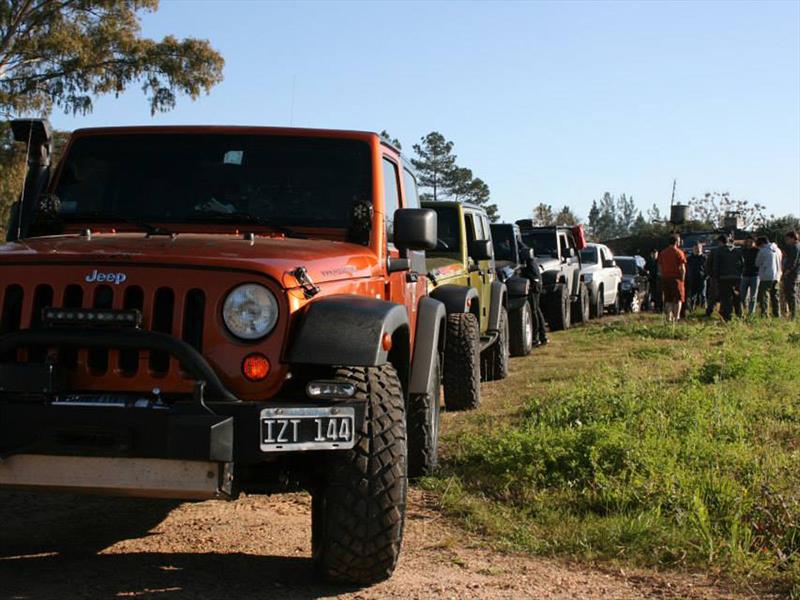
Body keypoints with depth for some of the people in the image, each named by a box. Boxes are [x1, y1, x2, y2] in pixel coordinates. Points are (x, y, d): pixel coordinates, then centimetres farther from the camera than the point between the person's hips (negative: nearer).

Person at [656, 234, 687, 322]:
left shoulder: (662, 253, 8)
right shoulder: (679, 253, -8)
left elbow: (660, 267, 10)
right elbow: (683, 268, -11)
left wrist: (663, 276, 15)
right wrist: (682, 278, -2)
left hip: (665, 278, 5)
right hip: (676, 278, -5)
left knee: (668, 299, 10)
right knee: (678, 299, 3)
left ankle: (669, 317, 8)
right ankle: (676, 317, -4)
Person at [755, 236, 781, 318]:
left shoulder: (763, 251, -8)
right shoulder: (777, 250, 11)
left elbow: (757, 264, 2)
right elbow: (779, 263, 18)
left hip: (766, 277, -7)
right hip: (776, 276, 7)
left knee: (763, 296, -2)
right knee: (774, 296, 14)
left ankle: (763, 314, -8)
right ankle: (777, 315, 15)